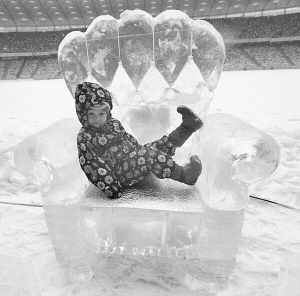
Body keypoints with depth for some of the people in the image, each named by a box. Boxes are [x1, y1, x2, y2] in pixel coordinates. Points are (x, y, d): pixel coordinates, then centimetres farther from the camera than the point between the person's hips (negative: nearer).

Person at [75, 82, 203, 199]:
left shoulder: (114, 123, 9)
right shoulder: (84, 137, -11)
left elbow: (129, 139, 20)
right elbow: (91, 164, -16)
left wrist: (140, 150, 16)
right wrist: (109, 186, -19)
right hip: (120, 174, -7)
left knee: (161, 145, -1)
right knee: (149, 154, -29)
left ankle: (188, 127, 9)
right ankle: (184, 174, -24)